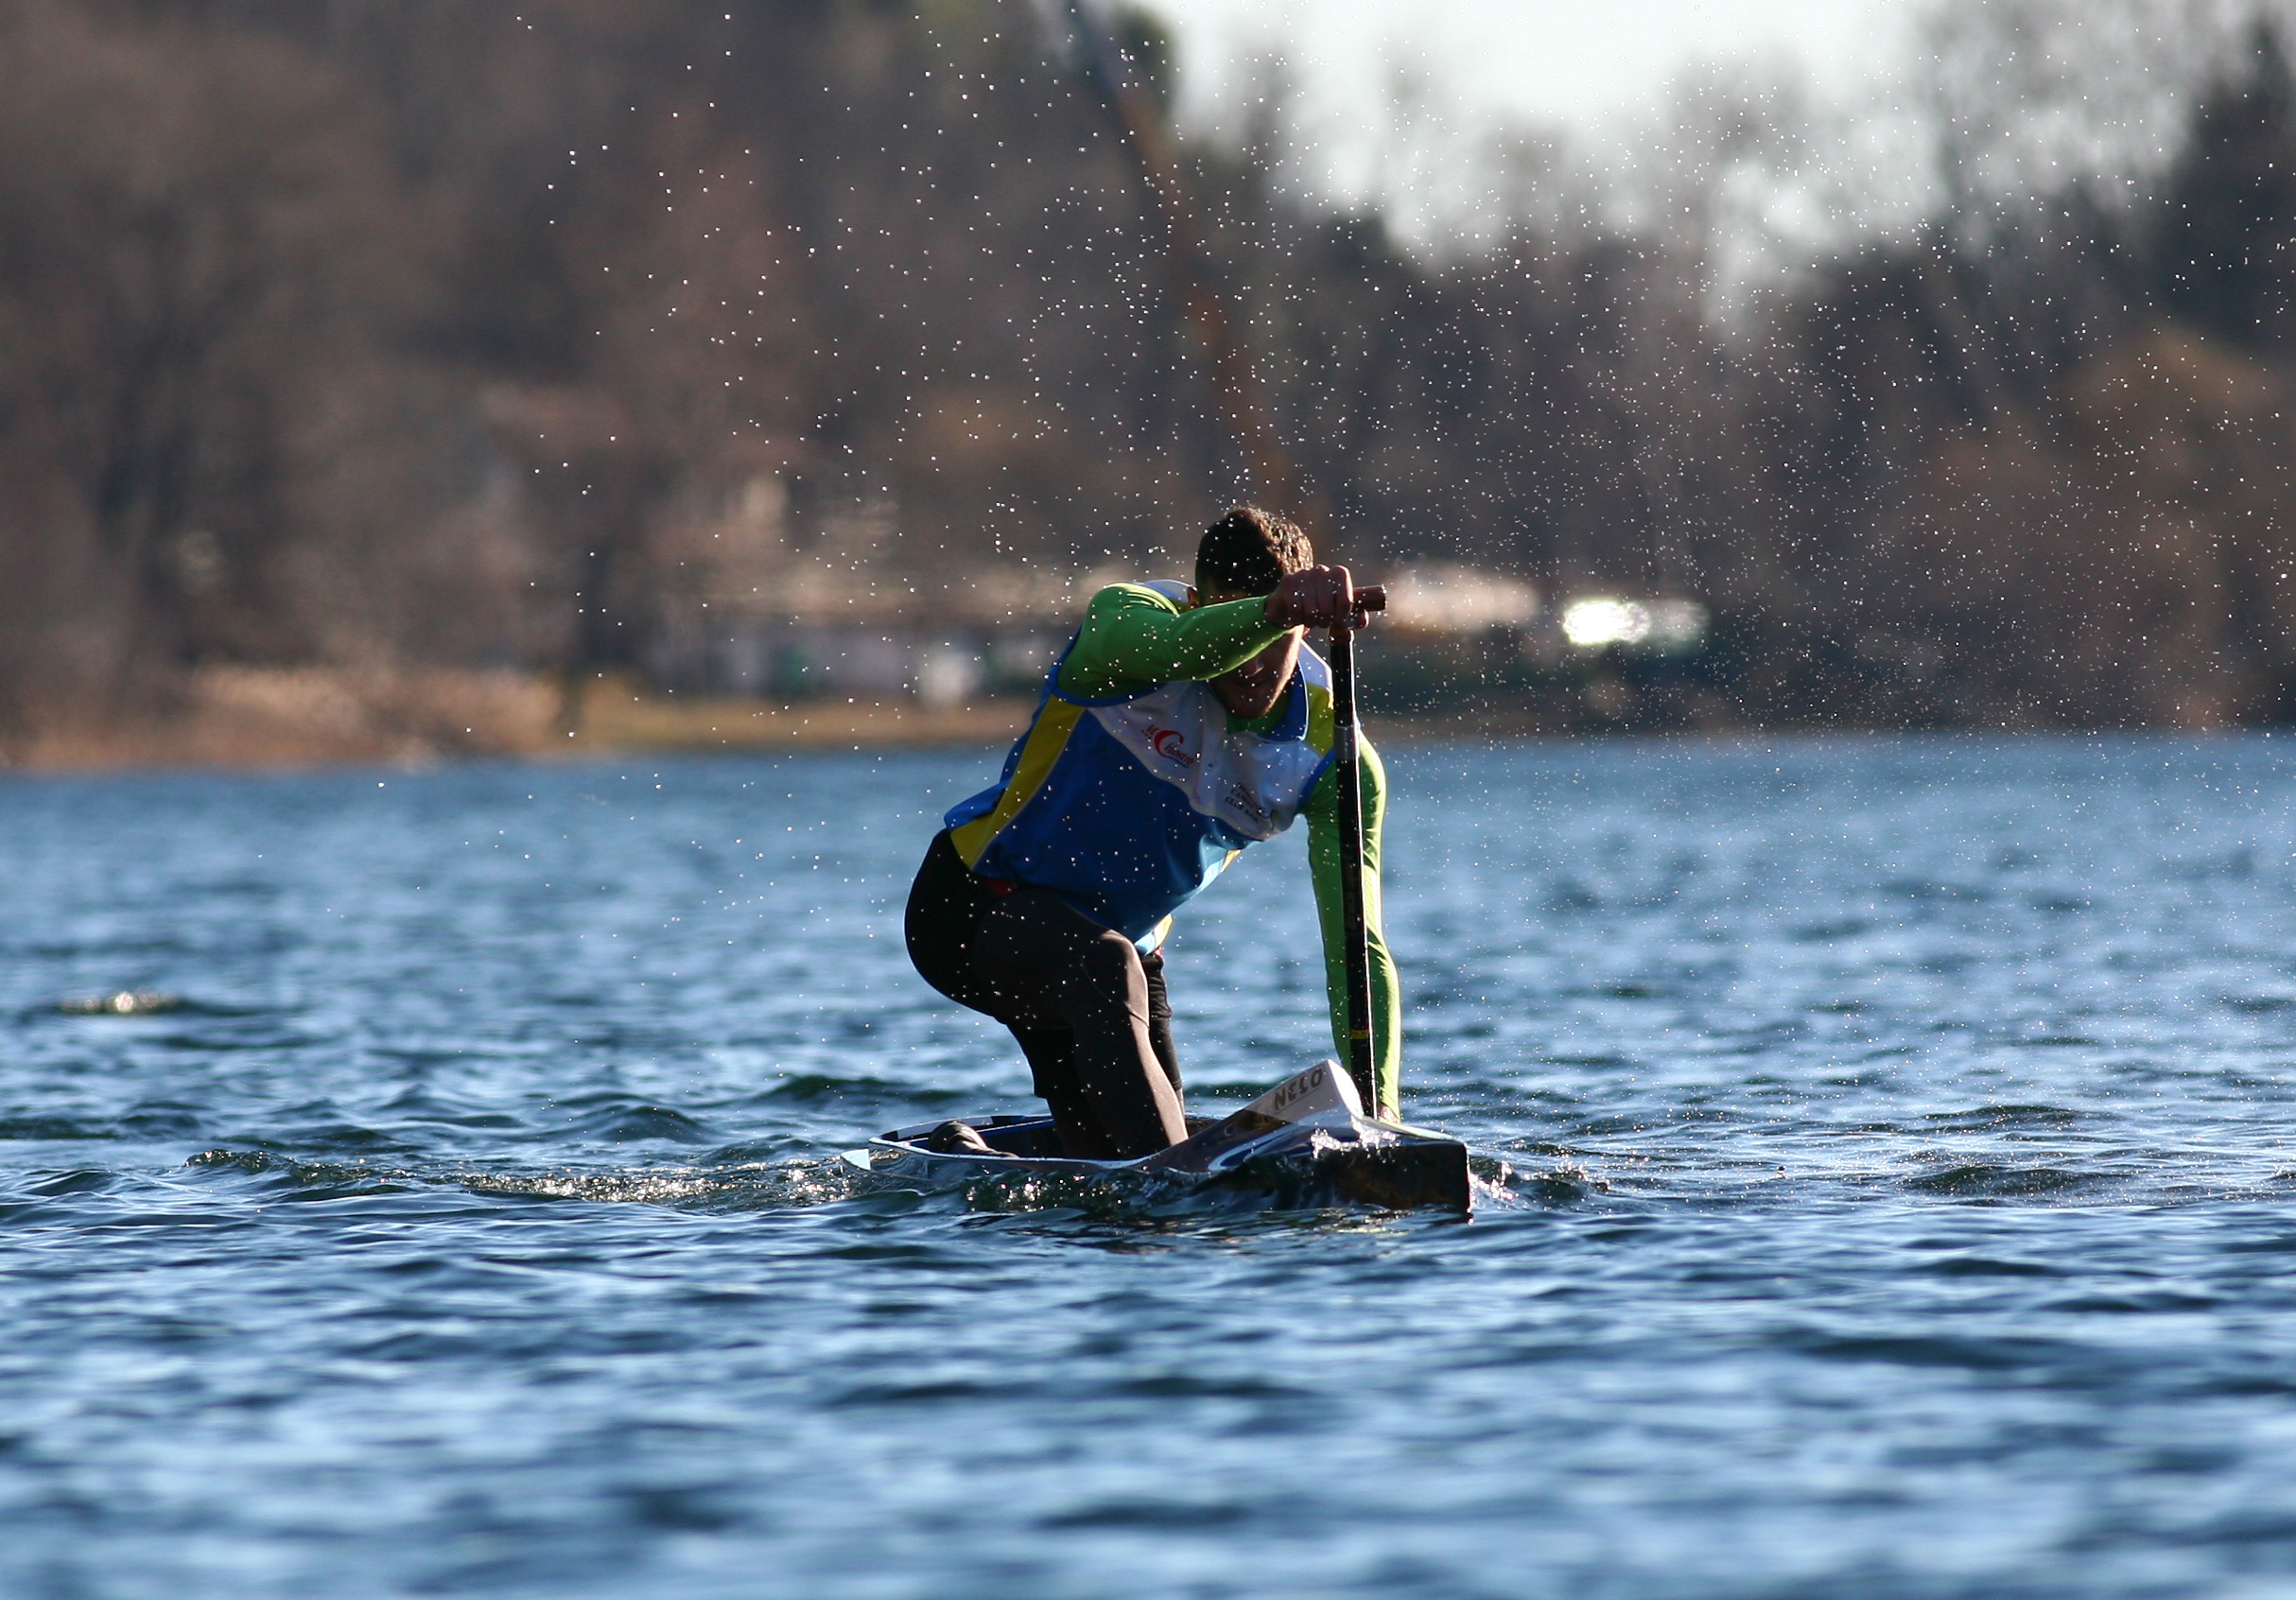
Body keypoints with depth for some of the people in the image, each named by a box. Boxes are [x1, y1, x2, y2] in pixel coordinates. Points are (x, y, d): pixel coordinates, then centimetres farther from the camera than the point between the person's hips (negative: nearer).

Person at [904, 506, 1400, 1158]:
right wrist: (1274, 611, -70)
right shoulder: (1123, 618, -23)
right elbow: (1179, 648, -50)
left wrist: (1379, 1119, -32)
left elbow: (1360, 952, -20)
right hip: (971, 907, -5)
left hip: (1122, 946, 6)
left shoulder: (1329, 757, -15)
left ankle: (965, 1156, 35)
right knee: (1103, 968, -36)